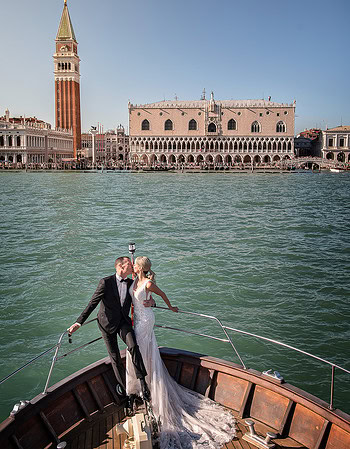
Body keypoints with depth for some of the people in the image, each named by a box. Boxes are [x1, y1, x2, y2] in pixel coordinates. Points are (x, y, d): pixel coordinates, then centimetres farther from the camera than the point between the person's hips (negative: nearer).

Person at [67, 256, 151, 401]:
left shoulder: (131, 283, 1)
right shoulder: (106, 282, -14)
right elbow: (92, 303, -14)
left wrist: (151, 302, -14)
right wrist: (78, 322, -18)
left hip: (123, 322, 2)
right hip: (107, 324, -2)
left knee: (133, 346, -24)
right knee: (115, 357, 6)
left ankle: (142, 382, -17)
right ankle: (122, 384, 29)